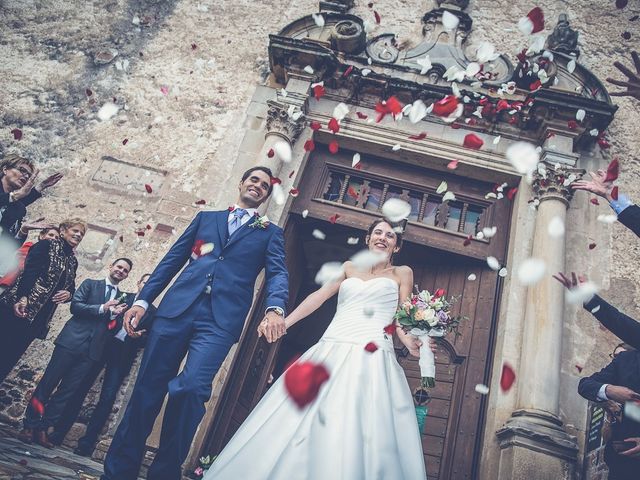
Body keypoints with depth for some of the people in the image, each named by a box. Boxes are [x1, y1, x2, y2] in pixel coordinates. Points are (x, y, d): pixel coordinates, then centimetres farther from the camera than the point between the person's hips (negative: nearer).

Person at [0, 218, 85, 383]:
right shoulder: (47, 245, 0)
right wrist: (22, 298, -24)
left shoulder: (73, 261, 18)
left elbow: (70, 287, 23)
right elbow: (29, 271, -12)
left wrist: (69, 294, -1)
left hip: (40, 316, 6)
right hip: (22, 308, -6)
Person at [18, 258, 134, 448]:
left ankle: (43, 428, 12)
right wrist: (103, 308, -13)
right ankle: (29, 425, 12)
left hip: (92, 349, 2)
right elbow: (75, 306, -5)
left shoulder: (124, 299, 16)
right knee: (48, 382, 1)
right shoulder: (90, 284, 9)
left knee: (68, 390, 3)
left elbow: (117, 325, 11)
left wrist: (116, 314, -10)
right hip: (72, 340, -2)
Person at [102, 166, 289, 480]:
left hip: (221, 320, -2)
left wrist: (275, 308, -20)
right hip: (176, 309, 3)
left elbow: (278, 274, 1)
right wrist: (142, 300, 9)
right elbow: (172, 260, 18)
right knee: (148, 388, 4)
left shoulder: (271, 233, 16)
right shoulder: (205, 218, 22)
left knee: (191, 388, -17)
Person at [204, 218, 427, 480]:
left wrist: (410, 342, -14)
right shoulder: (349, 267, 21)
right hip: (330, 351, 3)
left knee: (357, 440, -12)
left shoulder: (402, 273, 16)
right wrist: (283, 323, 0)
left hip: (373, 357, -3)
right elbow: (318, 297, 12)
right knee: (298, 424, -1)